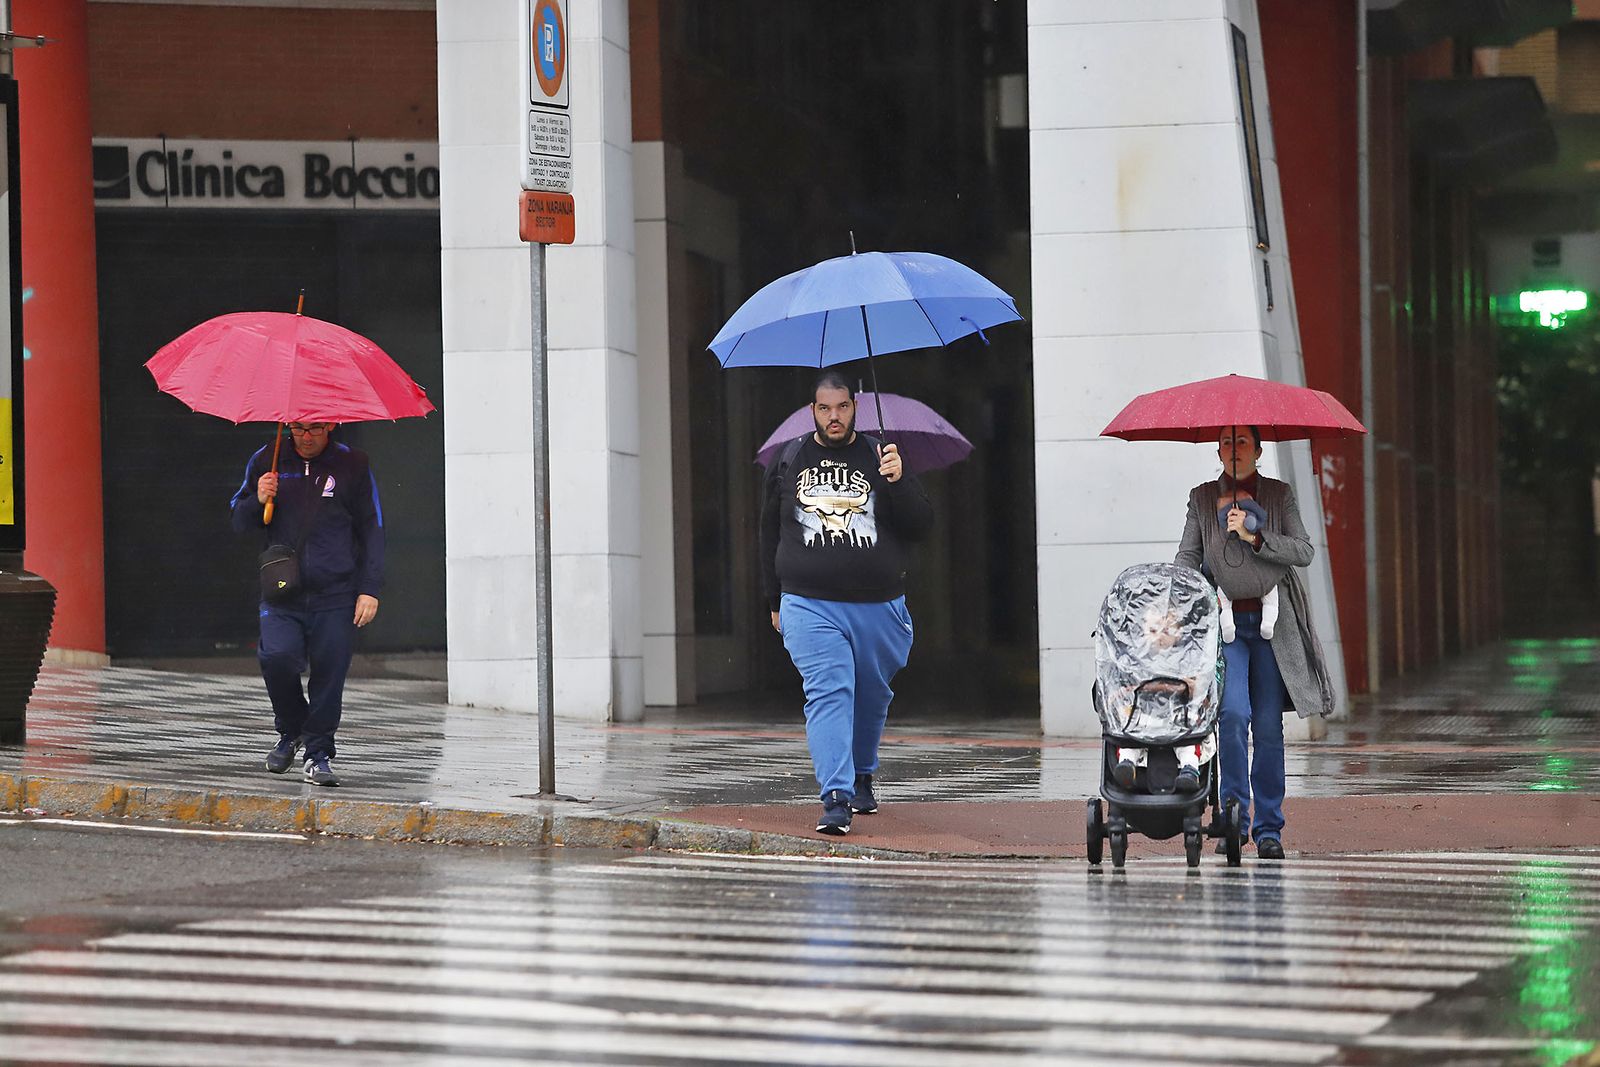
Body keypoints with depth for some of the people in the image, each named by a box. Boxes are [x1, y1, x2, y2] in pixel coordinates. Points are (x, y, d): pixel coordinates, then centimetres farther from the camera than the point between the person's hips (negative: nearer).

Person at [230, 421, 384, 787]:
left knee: (329, 673, -3)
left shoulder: (353, 465, 4)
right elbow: (240, 523, 17)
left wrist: (370, 589, 0)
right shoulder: (266, 462, 9)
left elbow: (371, 530, 8)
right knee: (277, 656, -19)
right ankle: (291, 730, 7)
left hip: (335, 596, -1)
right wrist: (258, 501, -6)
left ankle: (319, 754, 13)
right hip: (282, 591, 1)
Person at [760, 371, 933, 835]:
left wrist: (898, 482, -19)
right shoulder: (788, 462, 8)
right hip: (810, 606, -1)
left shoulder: (879, 458, 5)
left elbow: (920, 526, -2)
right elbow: (770, 533, 18)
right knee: (828, 694, -16)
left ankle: (862, 776, 38)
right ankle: (836, 799, -24)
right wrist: (775, 601, 18)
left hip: (879, 606, 1)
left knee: (872, 697, 14)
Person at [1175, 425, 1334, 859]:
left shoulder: (1279, 495, 8)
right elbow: (1187, 557, 6)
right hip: (1224, 621, 0)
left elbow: (1302, 552, 0)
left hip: (1272, 622, 0)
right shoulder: (1202, 498, 10)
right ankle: (1234, 815, -7)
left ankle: (1268, 827, 7)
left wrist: (1255, 537, -13)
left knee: (1268, 726, -1)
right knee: (1233, 713, -17)